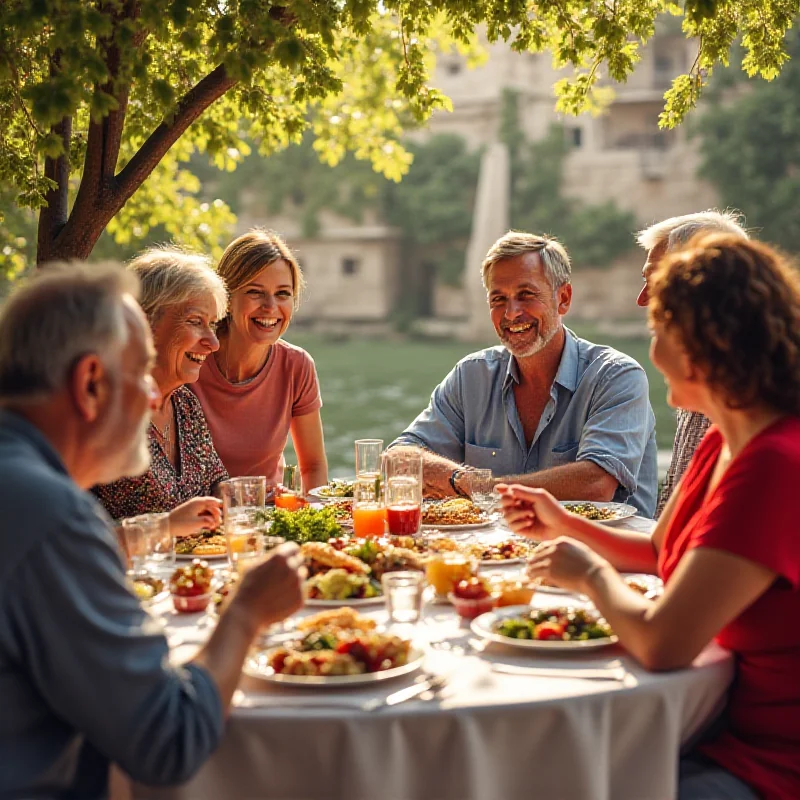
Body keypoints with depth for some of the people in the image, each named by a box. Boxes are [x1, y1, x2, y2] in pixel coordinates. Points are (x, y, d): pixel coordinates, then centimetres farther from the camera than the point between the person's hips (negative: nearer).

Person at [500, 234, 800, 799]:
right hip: (727, 723, 9)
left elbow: (659, 643, -31)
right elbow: (659, 553, 22)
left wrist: (591, 573, -12)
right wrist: (564, 525, 12)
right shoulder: (722, 443, 5)